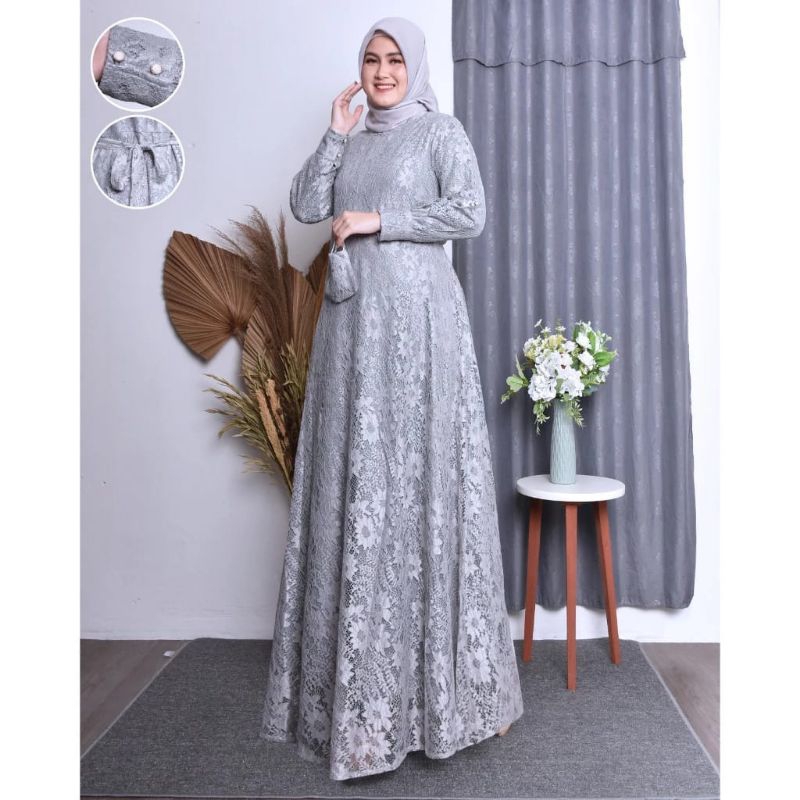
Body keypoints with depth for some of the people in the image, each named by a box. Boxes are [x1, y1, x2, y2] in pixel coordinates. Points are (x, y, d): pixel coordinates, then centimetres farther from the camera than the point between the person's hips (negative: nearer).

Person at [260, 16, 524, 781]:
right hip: (353, 317, 6)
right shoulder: (353, 142, 22)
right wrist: (336, 132, 7)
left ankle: (434, 671, 7)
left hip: (416, 314, -5)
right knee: (353, 474, 3)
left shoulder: (440, 131, 6)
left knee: (416, 470, -8)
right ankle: (358, 671, 16)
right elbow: (306, 207, 10)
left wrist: (378, 220, -9)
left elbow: (470, 213, -8)